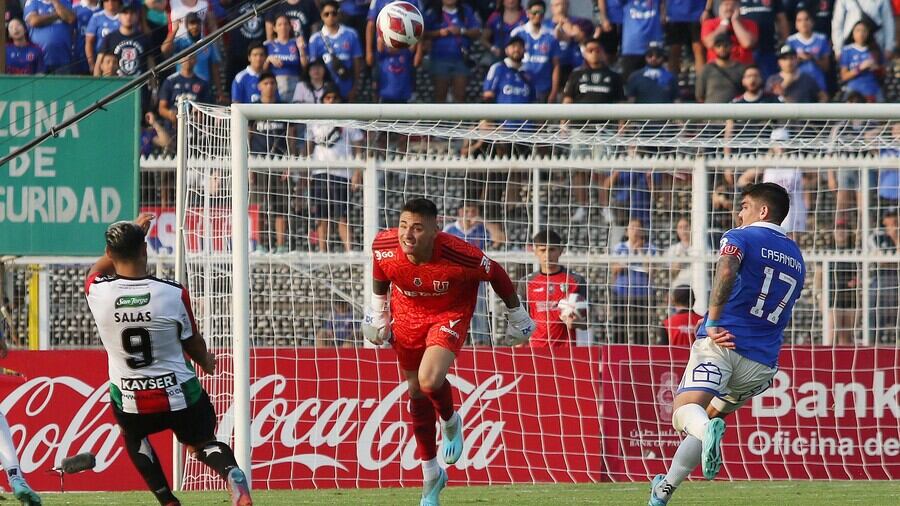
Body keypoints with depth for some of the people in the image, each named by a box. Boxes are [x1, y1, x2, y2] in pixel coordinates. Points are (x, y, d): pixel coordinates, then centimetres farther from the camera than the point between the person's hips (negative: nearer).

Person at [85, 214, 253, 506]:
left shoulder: (97, 291, -13)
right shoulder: (174, 294, -16)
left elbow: (100, 268, 15)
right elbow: (193, 343, 1)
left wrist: (132, 232, 26)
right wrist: (207, 363, 24)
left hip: (131, 404, 1)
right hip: (180, 397, -1)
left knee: (133, 432, 34)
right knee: (202, 443, 21)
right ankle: (234, 477, -12)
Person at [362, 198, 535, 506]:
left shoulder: (458, 255, -35)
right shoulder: (384, 246, -25)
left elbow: (496, 274, -15)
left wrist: (517, 315, -1)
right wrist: (377, 310, 11)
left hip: (449, 315, -4)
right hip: (407, 316, 4)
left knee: (430, 380, -28)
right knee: (416, 392, 13)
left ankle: (451, 422, 11)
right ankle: (431, 475, 32)